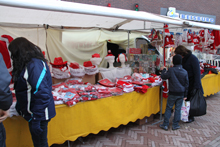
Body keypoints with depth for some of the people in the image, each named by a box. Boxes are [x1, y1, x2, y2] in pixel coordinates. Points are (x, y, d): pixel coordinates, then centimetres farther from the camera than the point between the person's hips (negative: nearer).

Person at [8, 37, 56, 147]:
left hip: (39, 115, -9)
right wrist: (20, 106, 25)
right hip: (33, 113, 9)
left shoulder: (34, 65, -23)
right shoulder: (28, 64, 8)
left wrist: (36, 119, -25)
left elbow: (42, 94, -28)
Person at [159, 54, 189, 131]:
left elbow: (163, 77, -2)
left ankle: (165, 124, 12)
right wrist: (185, 95, 14)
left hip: (172, 93, -3)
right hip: (181, 93, 3)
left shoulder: (171, 70, -13)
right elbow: (186, 84, 6)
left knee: (168, 108, 7)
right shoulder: (185, 72, 0)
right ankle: (175, 125, 18)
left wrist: (163, 70, 15)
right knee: (178, 109, 10)